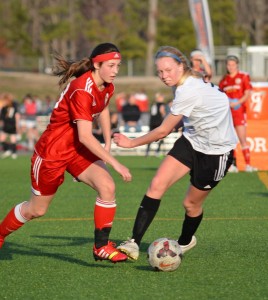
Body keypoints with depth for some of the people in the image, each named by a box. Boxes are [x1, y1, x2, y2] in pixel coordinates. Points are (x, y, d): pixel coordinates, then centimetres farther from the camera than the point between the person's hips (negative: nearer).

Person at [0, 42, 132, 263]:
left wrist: (108, 144, 16)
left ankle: (101, 247, -8)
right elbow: (85, 136, -35)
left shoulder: (107, 87, -4)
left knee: (107, 187, -18)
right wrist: (115, 163, -36)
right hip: (52, 151, -7)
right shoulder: (82, 90, -30)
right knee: (36, 209, 10)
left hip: (77, 149, 7)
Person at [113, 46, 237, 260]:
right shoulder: (189, 81, -4)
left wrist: (132, 143, -10)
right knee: (157, 186, -11)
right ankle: (134, 243, -15)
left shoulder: (188, 92, -30)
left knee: (191, 203, 7)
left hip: (216, 150, -8)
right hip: (192, 140, 8)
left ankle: (185, 242, 39)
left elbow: (163, 131, -22)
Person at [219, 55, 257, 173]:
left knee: (242, 139, -8)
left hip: (239, 111, -4)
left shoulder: (244, 77, 0)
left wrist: (237, 103, -15)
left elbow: (247, 94, -4)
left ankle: (248, 165, -7)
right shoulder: (224, 79, 12)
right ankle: (233, 165, 6)